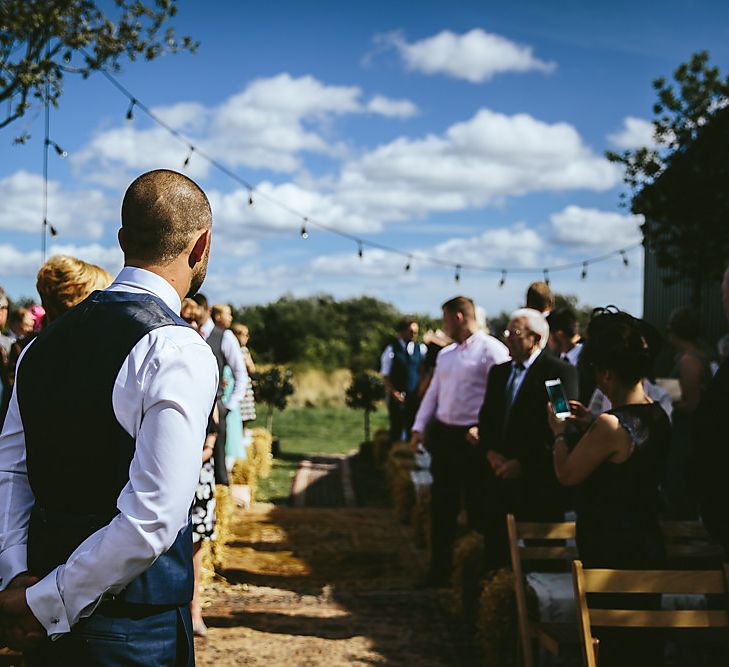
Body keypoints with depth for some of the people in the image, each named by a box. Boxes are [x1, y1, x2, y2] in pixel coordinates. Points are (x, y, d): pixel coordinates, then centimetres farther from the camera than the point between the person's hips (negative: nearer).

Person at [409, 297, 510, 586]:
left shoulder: (492, 350, -11)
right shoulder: (446, 354, 16)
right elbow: (433, 392, 20)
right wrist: (419, 428, 12)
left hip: (473, 439, -8)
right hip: (443, 435, 8)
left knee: (478, 507, 2)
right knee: (441, 503, 11)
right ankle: (440, 567, 21)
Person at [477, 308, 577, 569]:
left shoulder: (560, 371, -5)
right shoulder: (498, 372, 18)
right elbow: (485, 419, 18)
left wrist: (523, 463, -13)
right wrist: (490, 452, -1)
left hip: (537, 481, -6)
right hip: (499, 479, 6)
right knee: (496, 551, 5)